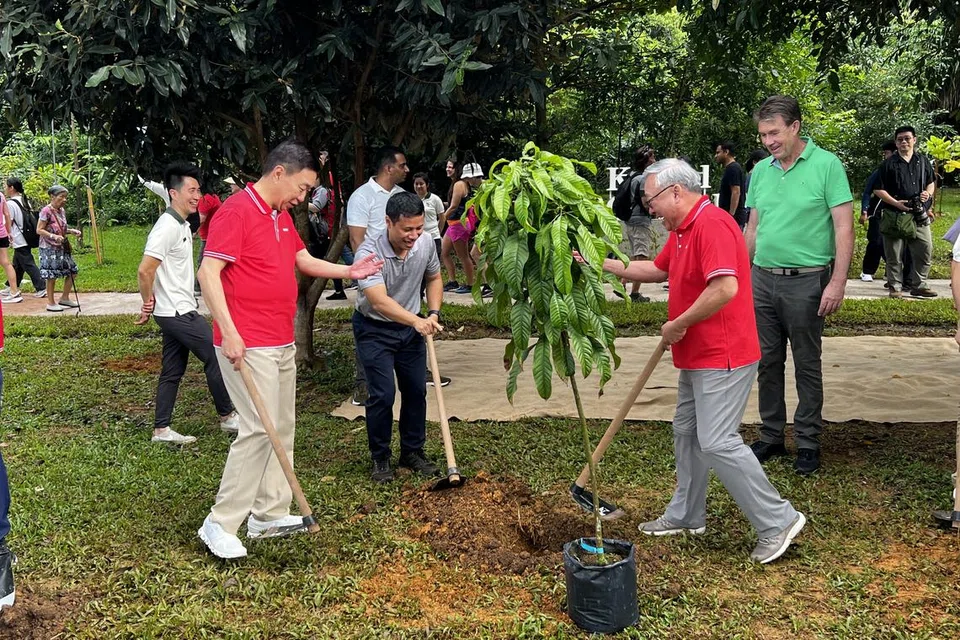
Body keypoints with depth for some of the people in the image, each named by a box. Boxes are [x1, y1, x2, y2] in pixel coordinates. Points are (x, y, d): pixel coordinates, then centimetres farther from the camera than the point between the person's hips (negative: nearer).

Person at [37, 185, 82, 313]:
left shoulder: (62, 211, 10)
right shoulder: (46, 211, -14)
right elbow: (39, 230, -15)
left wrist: (71, 231, 3)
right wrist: (53, 236, -26)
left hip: (62, 248, 8)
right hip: (49, 248, -8)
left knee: (72, 271, 9)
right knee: (52, 276, -2)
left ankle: (65, 298, 23)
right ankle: (50, 303, 9)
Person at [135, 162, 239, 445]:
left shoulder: (183, 225, 13)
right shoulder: (167, 227, -19)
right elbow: (144, 271, -23)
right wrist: (148, 304, -9)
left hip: (178, 311, 9)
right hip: (178, 312, -9)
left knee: (173, 371, 12)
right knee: (215, 358, 0)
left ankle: (161, 429, 17)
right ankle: (227, 416, 14)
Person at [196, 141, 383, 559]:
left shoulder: (282, 216, 15)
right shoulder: (236, 211, -13)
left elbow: (305, 261, 28)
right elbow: (209, 273, -19)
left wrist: (348, 271, 15)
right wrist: (229, 332, -25)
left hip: (282, 343, 10)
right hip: (248, 345, -10)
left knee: (282, 428, 13)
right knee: (259, 430, -11)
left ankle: (270, 513, 23)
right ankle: (220, 524, -1)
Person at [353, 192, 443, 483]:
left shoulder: (426, 242, -11)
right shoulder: (369, 252, -29)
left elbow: (434, 277, 9)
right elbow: (379, 300, -40)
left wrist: (433, 313, -5)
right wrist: (416, 320, -53)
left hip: (411, 327, 5)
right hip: (374, 329, -5)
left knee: (416, 390, 7)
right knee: (382, 394, -9)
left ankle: (412, 452, 24)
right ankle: (380, 459, 9)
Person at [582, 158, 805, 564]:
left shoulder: (711, 224, -21)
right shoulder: (682, 230, 14)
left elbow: (725, 287, -31)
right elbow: (656, 270, 27)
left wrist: (678, 324, -20)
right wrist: (603, 265, 18)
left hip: (722, 357, -11)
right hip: (697, 355, 11)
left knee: (718, 442, -11)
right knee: (687, 433, 17)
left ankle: (778, 521, -1)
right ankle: (685, 516, 30)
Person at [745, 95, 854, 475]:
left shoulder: (826, 165, -8)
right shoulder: (761, 171, 8)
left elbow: (844, 227, -11)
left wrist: (837, 281, -17)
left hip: (806, 282, -5)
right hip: (763, 280, 5)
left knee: (807, 366, 6)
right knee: (767, 363, 11)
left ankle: (808, 443, 17)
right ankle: (771, 437, 24)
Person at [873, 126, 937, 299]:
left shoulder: (922, 161, 11)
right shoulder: (889, 164, -1)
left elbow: (931, 182, 21)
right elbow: (878, 189, -1)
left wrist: (928, 193, -2)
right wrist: (895, 202, -14)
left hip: (920, 215, 3)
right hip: (894, 215, -3)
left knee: (925, 250, 2)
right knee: (894, 253, 1)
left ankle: (919, 285, 13)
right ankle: (895, 286, 10)